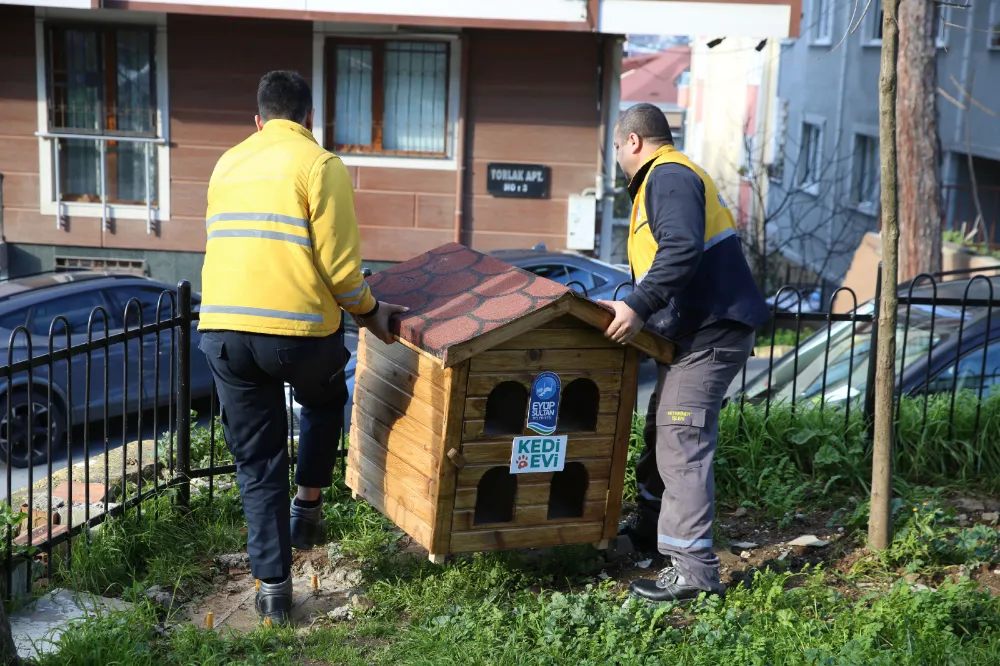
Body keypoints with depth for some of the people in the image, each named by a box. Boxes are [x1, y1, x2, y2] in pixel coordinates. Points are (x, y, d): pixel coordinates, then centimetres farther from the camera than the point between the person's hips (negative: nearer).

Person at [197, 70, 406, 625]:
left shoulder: (227, 165, 16)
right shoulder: (319, 164, -2)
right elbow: (339, 265, -9)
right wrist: (368, 311, 10)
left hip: (222, 329, 4)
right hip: (298, 329, -4)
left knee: (257, 464, 14)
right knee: (324, 400, 31)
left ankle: (273, 588, 16)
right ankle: (308, 507, 29)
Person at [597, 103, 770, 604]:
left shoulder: (669, 177, -11)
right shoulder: (668, 178, 24)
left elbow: (682, 250, -27)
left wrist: (638, 306, -28)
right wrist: (635, 306, 28)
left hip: (710, 334, -11)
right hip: (695, 331, 11)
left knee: (683, 443, -13)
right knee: (662, 431, 21)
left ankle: (693, 568, -13)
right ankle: (651, 529, 35)